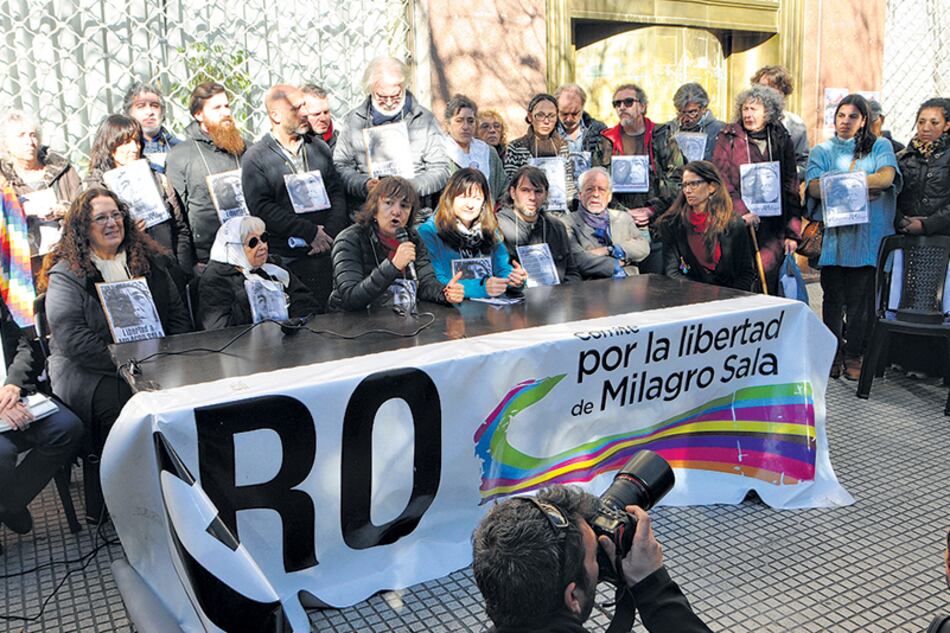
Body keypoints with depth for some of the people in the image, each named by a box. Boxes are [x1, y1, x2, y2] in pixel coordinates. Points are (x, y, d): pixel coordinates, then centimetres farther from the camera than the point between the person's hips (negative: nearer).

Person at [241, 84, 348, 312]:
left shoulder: (319, 147, 14)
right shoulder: (255, 158, 0)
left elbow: (337, 193, 11)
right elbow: (261, 209, -9)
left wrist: (331, 232, -6)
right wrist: (310, 232, -13)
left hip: (330, 250, 4)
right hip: (291, 260, -3)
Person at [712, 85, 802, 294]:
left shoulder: (781, 140, 11)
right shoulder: (728, 138, 4)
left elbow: (791, 188, 11)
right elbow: (721, 179, -4)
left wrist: (793, 231, 6)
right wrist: (741, 211, -17)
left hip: (772, 229, 2)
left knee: (767, 274, -5)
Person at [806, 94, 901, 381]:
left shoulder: (880, 147, 13)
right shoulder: (822, 151, 14)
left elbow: (886, 176, -8)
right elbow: (814, 187, -3)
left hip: (868, 236, 0)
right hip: (833, 234, 1)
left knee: (861, 298, 0)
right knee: (833, 297, 2)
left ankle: (854, 356, 8)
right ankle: (833, 355, 10)